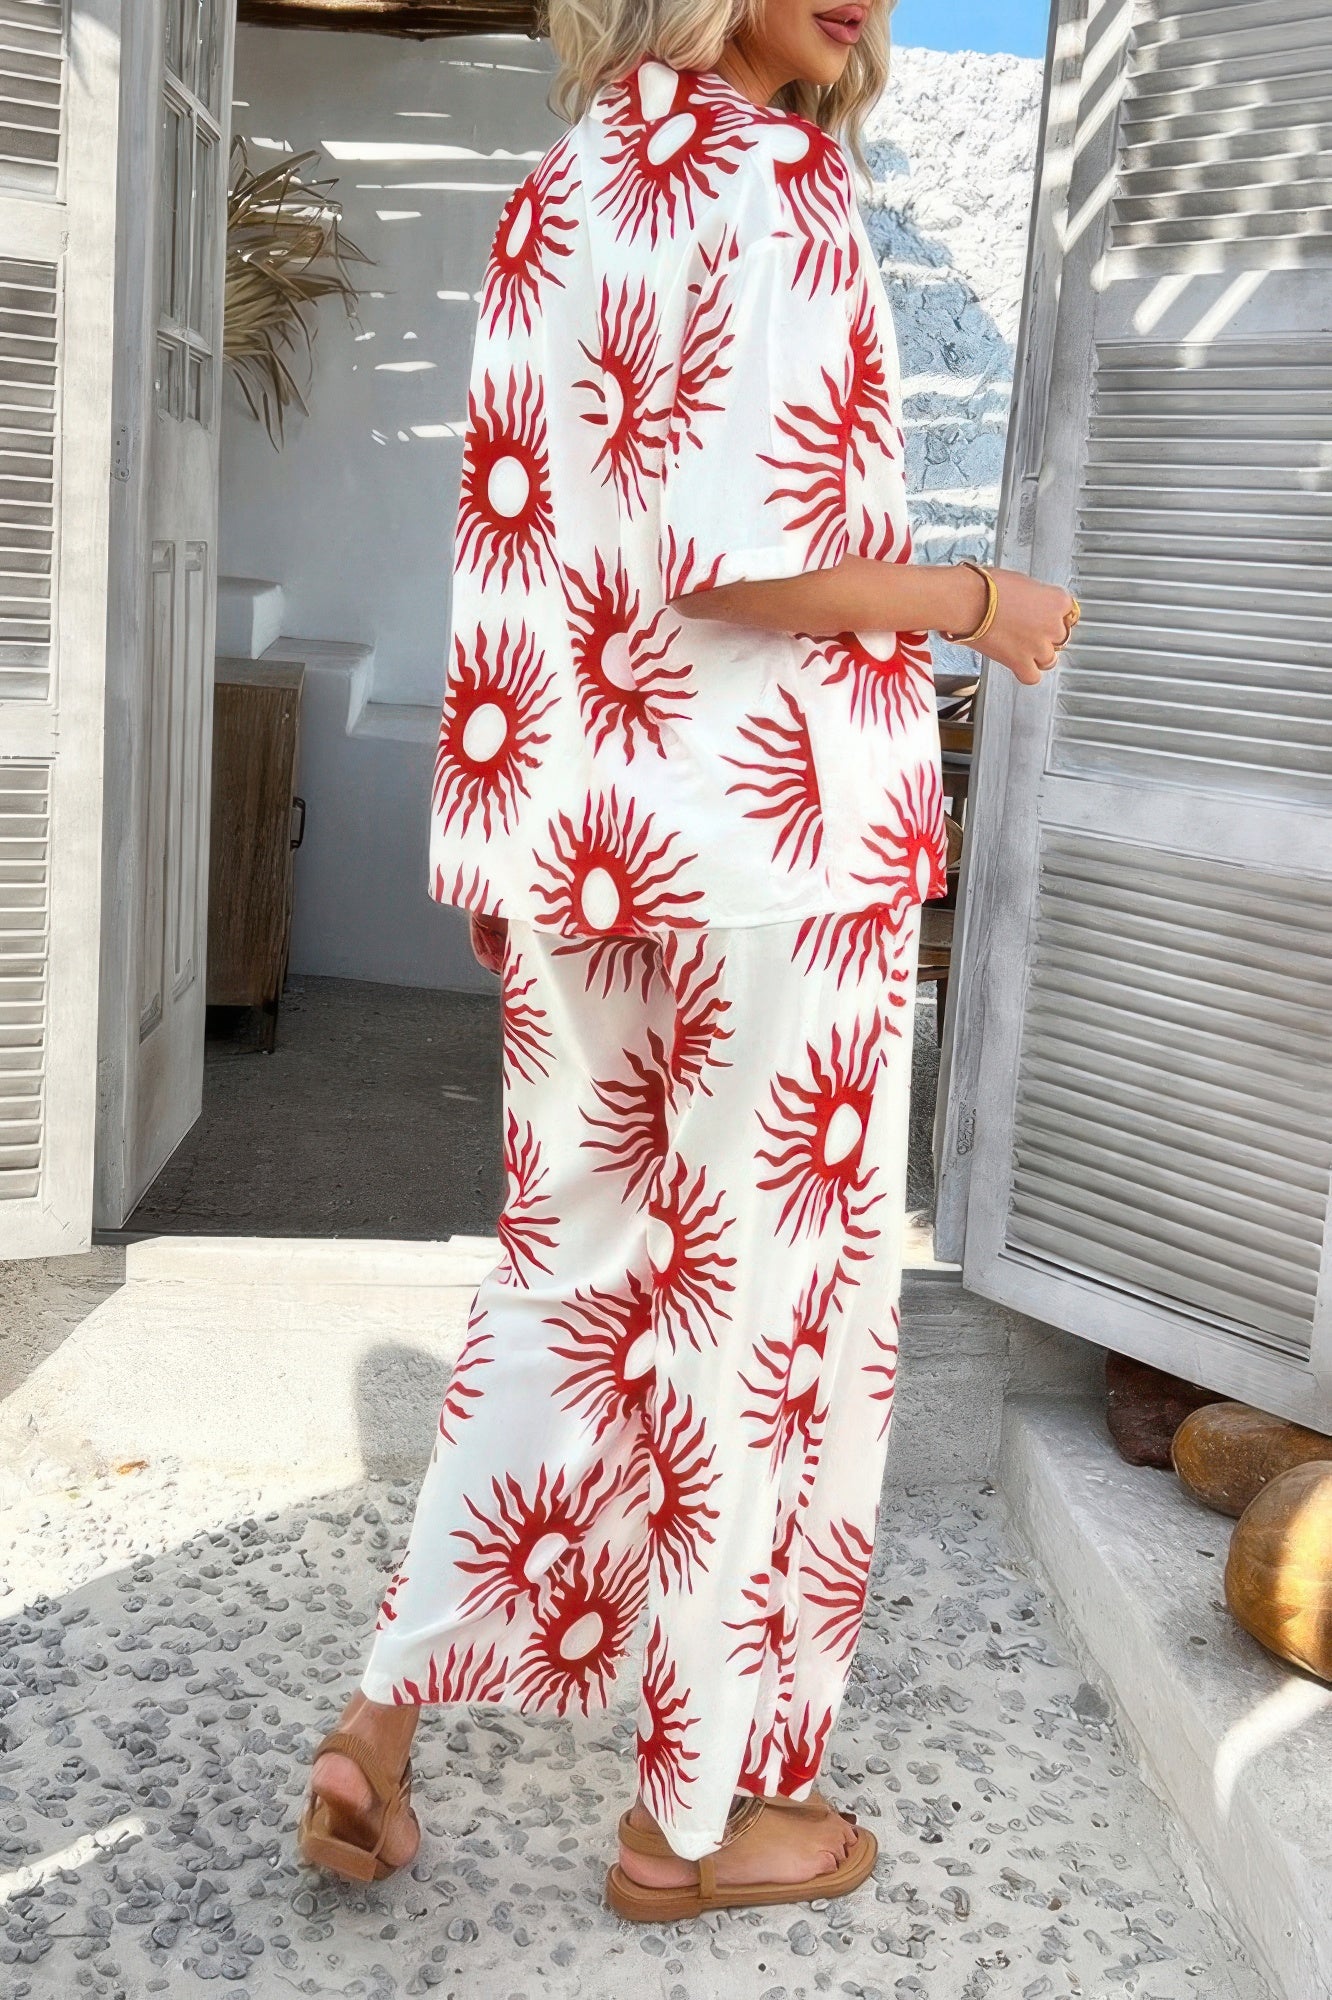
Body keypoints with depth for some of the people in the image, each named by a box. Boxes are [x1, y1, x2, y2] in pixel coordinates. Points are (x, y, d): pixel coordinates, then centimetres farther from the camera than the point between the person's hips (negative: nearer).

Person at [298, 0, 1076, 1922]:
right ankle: (694, 1816, 21)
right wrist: (972, 599, -4)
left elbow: (522, 550, 14)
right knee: (768, 1308, 6)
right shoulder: (777, 181, -10)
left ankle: (385, 1708, 17)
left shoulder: (556, 195, 14)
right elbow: (731, 546, -20)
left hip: (578, 830, 8)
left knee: (574, 1277, 20)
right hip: (776, 831, -7)